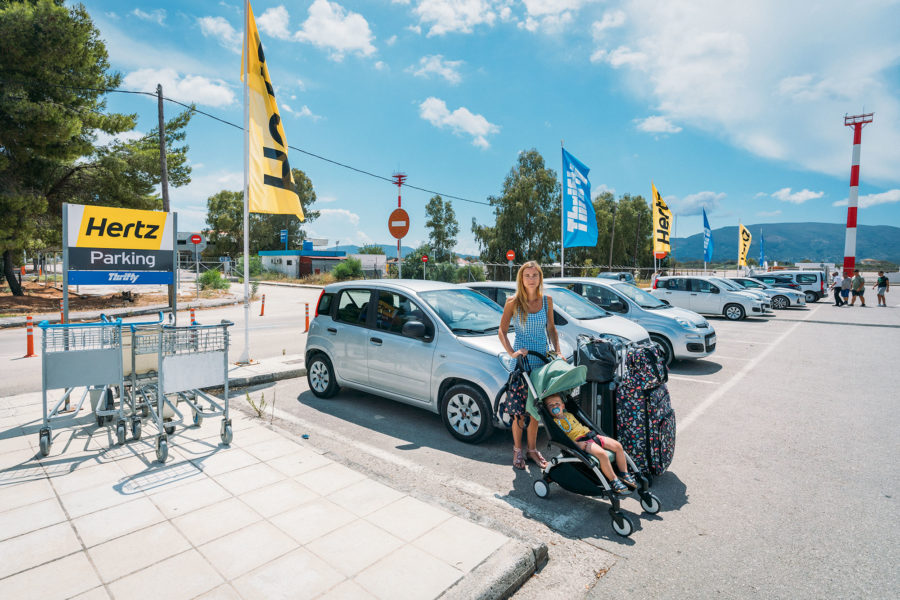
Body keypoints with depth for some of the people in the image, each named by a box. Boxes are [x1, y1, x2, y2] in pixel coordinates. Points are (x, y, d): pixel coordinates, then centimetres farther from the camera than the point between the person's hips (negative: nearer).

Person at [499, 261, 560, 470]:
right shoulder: (513, 302, -4)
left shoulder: (547, 301, 5)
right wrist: (512, 352, -17)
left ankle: (532, 449, 26)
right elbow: (502, 331, -4)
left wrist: (557, 351, 2)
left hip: (542, 359, 3)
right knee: (519, 410, 0)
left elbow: (551, 329, 14)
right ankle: (517, 450, 20)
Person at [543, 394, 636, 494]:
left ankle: (624, 474, 12)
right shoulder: (554, 422, -2)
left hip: (590, 434, 9)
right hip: (579, 440, -9)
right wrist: (576, 444, -21)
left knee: (618, 446, -1)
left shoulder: (568, 414, 23)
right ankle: (613, 481, -19)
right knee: (602, 454, -33)